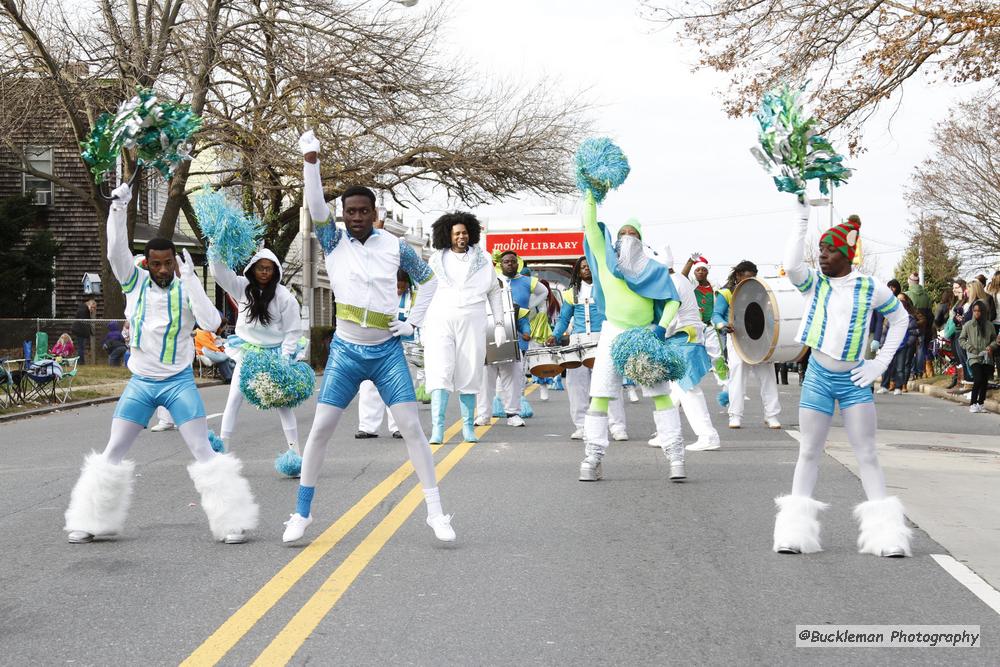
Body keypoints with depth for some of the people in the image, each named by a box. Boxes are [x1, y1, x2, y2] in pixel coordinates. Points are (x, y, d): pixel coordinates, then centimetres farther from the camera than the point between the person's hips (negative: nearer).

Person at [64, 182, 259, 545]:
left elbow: (211, 322, -22)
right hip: (140, 383, 2)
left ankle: (231, 521, -4)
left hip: (179, 382, -2)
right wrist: (119, 208, -28)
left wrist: (190, 278, -27)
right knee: (112, 453, 3)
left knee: (203, 451, -9)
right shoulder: (134, 282, -2)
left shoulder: (186, 290, -7)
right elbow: (116, 251, -17)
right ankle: (90, 522, 13)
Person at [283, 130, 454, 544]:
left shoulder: (395, 247, 1)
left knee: (411, 427, -5)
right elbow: (315, 205, -16)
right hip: (346, 351, 0)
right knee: (320, 429, -3)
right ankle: (302, 513, 8)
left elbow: (428, 280, 15)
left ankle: (436, 513, 0)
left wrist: (413, 322, 5)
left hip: (387, 351, 0)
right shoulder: (333, 242, 0)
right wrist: (311, 160, -28)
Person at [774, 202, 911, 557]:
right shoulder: (814, 283, -2)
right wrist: (802, 218, -21)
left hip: (854, 380, -1)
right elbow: (791, 264, -23)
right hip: (818, 376, 1)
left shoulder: (870, 288, -2)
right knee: (809, 452, 5)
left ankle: (884, 528, 0)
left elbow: (900, 318, 11)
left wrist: (881, 362, 3)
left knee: (867, 454, -1)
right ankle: (796, 527, 8)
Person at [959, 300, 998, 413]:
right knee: (978, 379, -16)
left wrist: (991, 346, -6)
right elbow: (961, 339, 7)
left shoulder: (989, 325, 5)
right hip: (974, 357, -3)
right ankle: (972, 404, -8)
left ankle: (980, 404, 15)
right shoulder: (968, 325, 0)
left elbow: (994, 339, 14)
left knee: (985, 382, 4)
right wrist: (969, 347, -8)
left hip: (987, 358, 3)